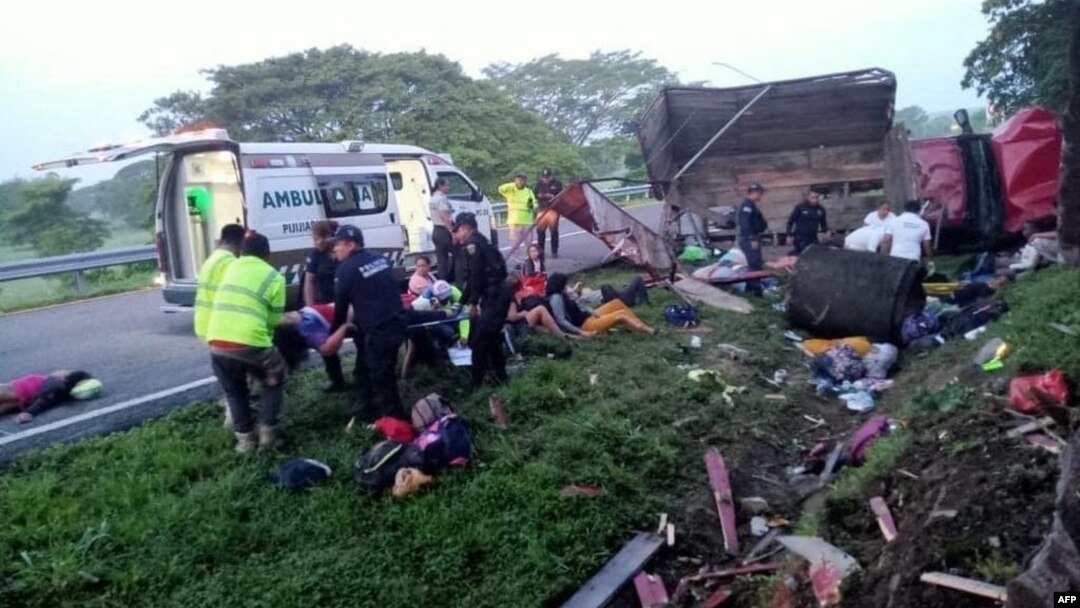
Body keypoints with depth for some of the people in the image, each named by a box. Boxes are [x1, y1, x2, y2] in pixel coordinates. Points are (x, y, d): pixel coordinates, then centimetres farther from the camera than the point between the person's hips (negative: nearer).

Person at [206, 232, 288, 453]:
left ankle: (245, 438, 26)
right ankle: (267, 433, 19)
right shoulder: (274, 277, 6)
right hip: (250, 343, -3)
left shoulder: (231, 268, 18)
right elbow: (274, 319, 7)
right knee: (274, 382, 23)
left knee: (234, 392, 25)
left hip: (217, 343, 4)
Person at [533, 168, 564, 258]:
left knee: (554, 230, -2)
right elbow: (534, 194, 14)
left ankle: (554, 251, 6)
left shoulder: (557, 184, 1)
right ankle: (540, 250, 14)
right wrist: (539, 196, -7)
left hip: (553, 210, -3)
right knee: (540, 230, 2)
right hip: (542, 210, 3)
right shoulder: (539, 184, 11)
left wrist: (552, 196, -19)